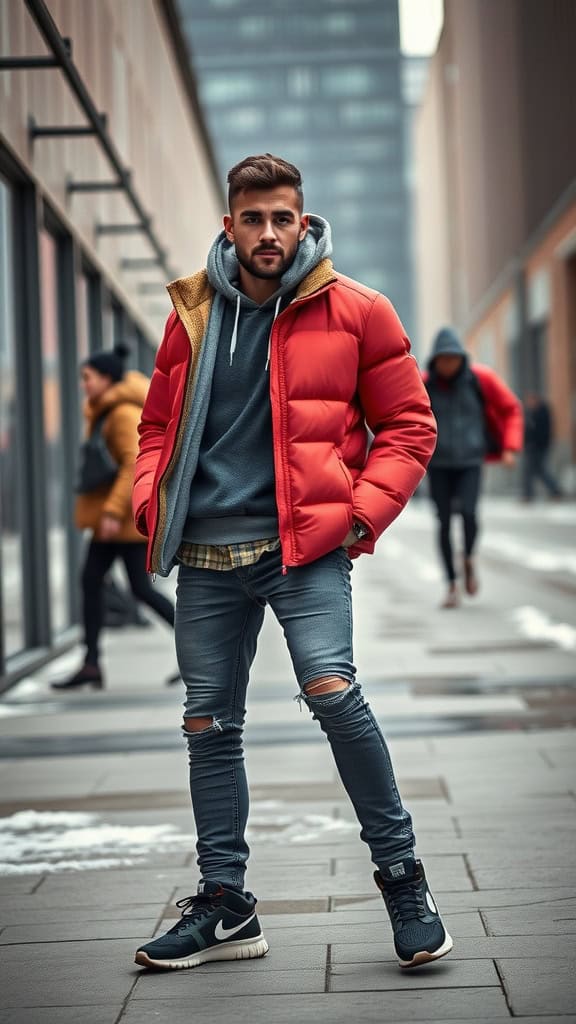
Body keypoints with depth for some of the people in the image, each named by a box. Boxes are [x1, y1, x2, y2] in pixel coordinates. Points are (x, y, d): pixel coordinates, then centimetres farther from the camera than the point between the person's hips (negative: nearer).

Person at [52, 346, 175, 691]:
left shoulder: (125, 413, -15)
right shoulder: (105, 412, 15)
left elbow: (135, 464, -24)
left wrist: (114, 511, -27)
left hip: (130, 516, -10)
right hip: (111, 513, 10)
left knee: (141, 588, -6)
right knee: (91, 580, 3)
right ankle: (91, 665, 3)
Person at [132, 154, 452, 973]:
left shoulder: (353, 311, 0)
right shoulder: (193, 314, 10)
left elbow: (408, 425, 3)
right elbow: (159, 425, 21)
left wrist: (363, 512, -9)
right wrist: (151, 500, 3)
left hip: (306, 542, -4)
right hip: (207, 552, 5)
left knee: (331, 690, -22)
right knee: (209, 725, 8)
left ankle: (402, 878, -4)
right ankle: (225, 906, 21)